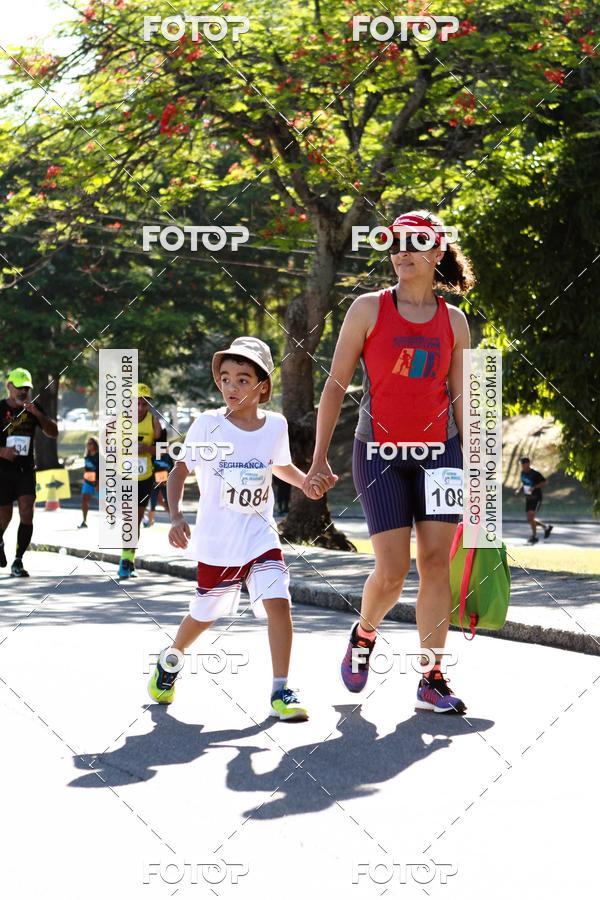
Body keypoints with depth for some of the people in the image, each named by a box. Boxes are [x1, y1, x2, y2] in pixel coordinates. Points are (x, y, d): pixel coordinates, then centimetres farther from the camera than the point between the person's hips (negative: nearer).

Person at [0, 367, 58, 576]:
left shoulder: (33, 408, 6)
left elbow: (53, 433, 0)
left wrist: (37, 413, -13)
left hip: (26, 470, 2)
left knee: (27, 515, -12)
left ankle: (18, 561, -7)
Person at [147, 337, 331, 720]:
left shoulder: (275, 425, -1)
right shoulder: (208, 425, -10)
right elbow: (179, 472, -4)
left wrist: (308, 481, -1)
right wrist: (176, 517, -18)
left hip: (261, 535, 1)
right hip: (216, 541, -1)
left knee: (278, 602, -17)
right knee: (205, 613, 13)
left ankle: (281, 690, -11)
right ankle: (172, 658, 44)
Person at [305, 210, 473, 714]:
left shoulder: (453, 321, 7)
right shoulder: (368, 309, -1)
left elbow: (460, 399, 11)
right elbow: (336, 386, 0)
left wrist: (471, 465, 8)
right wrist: (320, 457, -5)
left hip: (439, 451, 2)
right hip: (380, 453, -2)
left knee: (436, 562, -4)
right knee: (392, 570, -7)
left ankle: (432, 681, 2)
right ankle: (364, 634, 26)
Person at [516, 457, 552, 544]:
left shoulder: (535, 473, -16)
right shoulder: (523, 473, 5)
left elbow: (545, 482, -13)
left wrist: (534, 487, -24)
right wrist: (519, 490, 2)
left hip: (536, 498, -8)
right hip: (528, 498, 8)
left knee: (531, 516, -20)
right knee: (529, 519, 7)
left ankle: (534, 536, -8)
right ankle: (546, 527, 28)